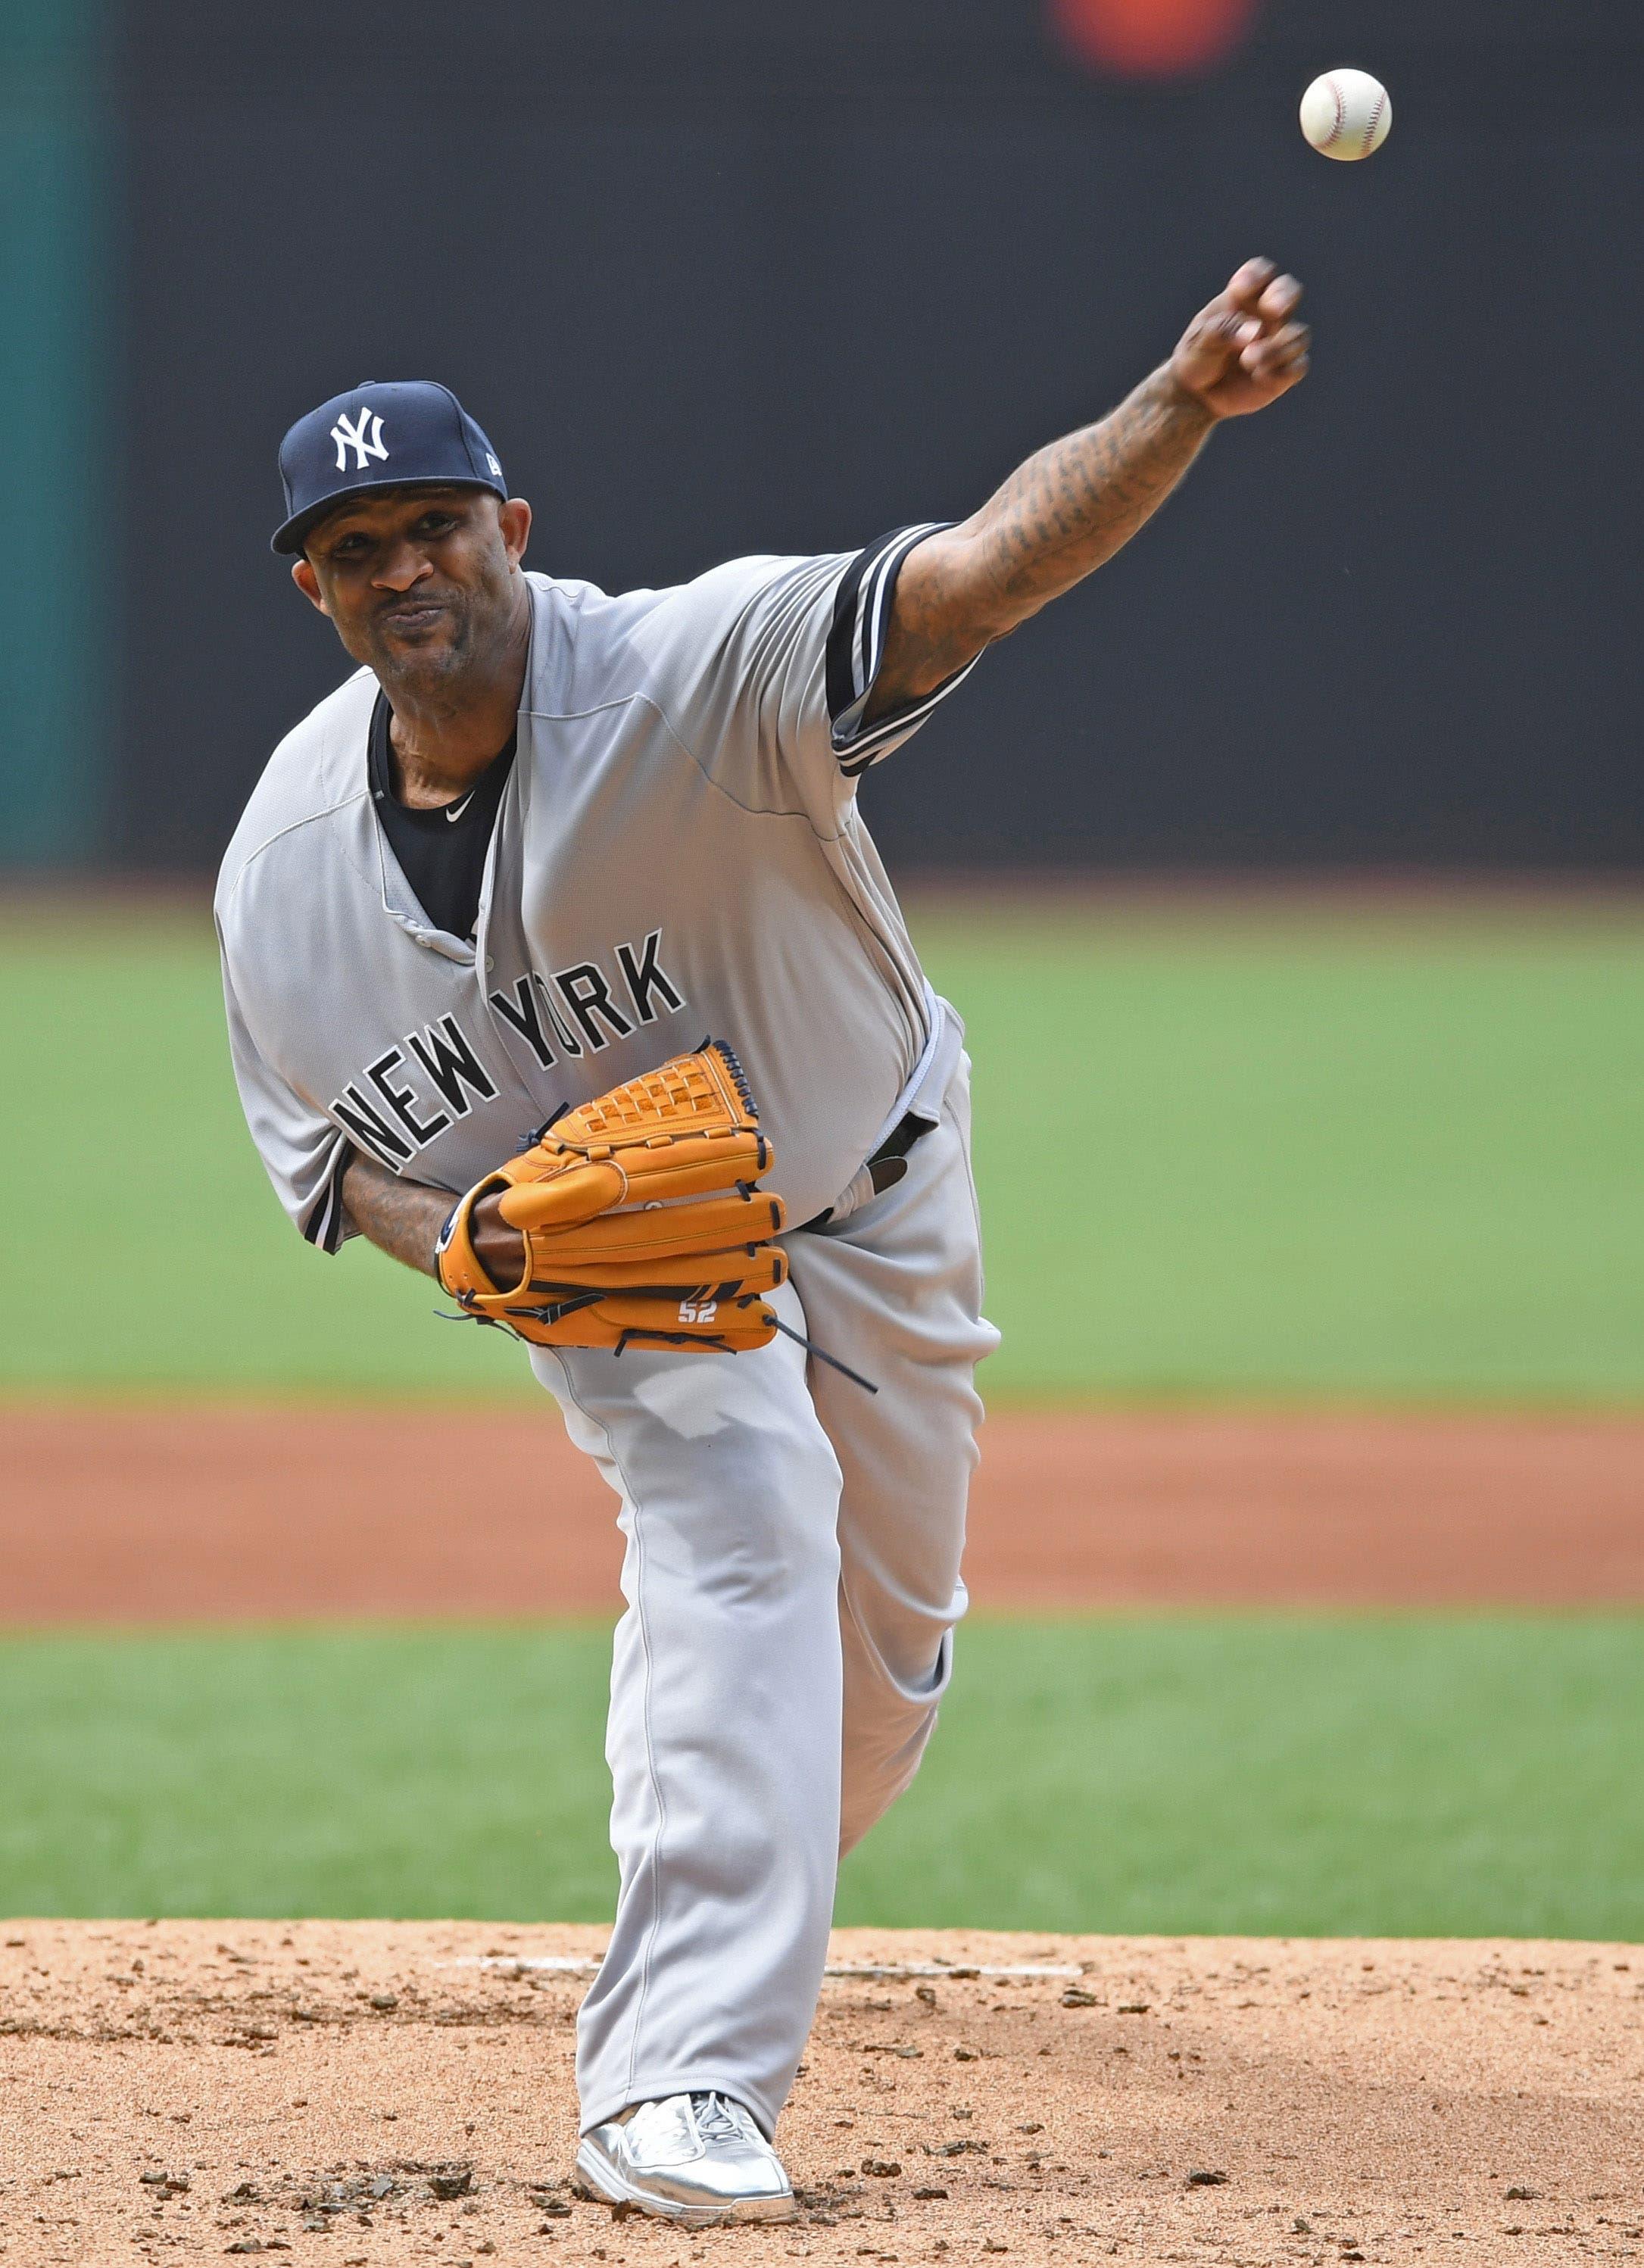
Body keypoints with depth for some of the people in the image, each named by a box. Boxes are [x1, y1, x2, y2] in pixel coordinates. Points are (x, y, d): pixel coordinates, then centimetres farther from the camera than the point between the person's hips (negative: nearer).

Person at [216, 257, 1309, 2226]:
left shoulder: (696, 675, -33)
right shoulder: (283, 870, -18)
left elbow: (979, 570, -48)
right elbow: (325, 1159, -3)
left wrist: (1180, 410, -66)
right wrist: (461, 1241, -26)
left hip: (876, 1201, 0)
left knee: (886, 1642, 13)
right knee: (735, 1524, -27)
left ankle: (743, 1898, 47)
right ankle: (681, 2080, -31)